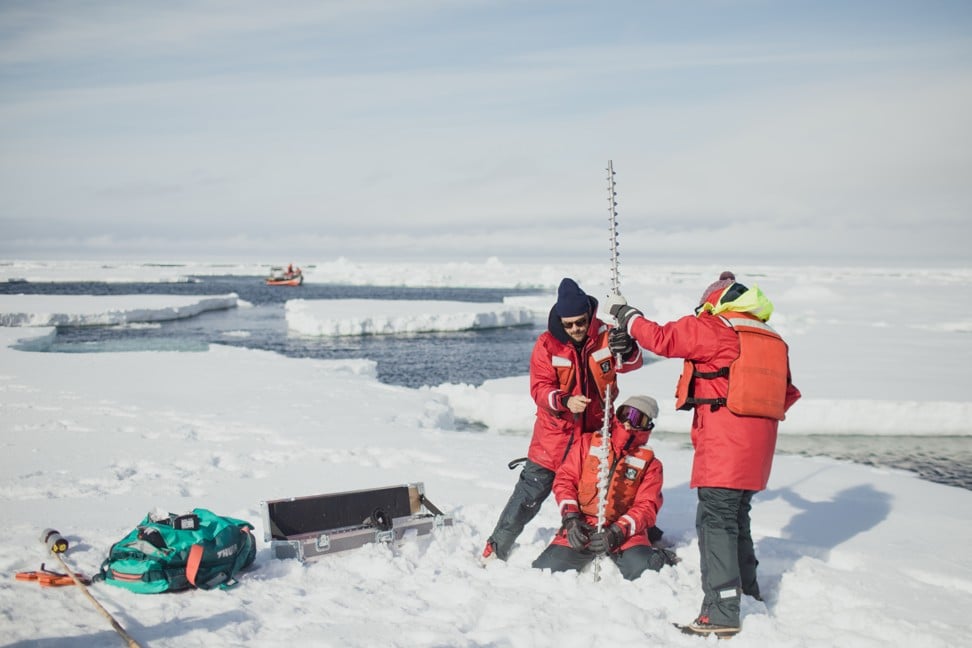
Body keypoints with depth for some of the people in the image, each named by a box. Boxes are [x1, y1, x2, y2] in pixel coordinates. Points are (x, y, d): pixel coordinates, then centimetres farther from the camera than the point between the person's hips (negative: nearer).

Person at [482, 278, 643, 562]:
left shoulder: (605, 335, -8)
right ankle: (497, 547, 10)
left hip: (595, 431, 2)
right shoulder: (547, 344, -12)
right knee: (531, 491, 0)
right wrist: (565, 401, -35)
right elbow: (540, 389, -15)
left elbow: (631, 364, -22)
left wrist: (627, 350, -45)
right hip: (555, 432, -2)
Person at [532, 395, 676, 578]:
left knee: (642, 570, -30)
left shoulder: (650, 463, 5)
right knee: (546, 569, -17)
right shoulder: (588, 443, 8)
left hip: (625, 530, -1)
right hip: (581, 526, 2)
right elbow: (565, 479, 4)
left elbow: (646, 507, -3)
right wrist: (571, 517, -12)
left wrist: (618, 532, -20)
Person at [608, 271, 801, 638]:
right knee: (737, 518, 22)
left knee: (716, 522, -7)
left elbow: (661, 339, -4)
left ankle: (721, 614, -11)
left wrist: (625, 315, 10)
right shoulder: (773, 341, 17)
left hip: (722, 445, -8)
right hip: (757, 446, 8)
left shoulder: (711, 329, -5)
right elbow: (787, 393, 21)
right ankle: (747, 592, 35)